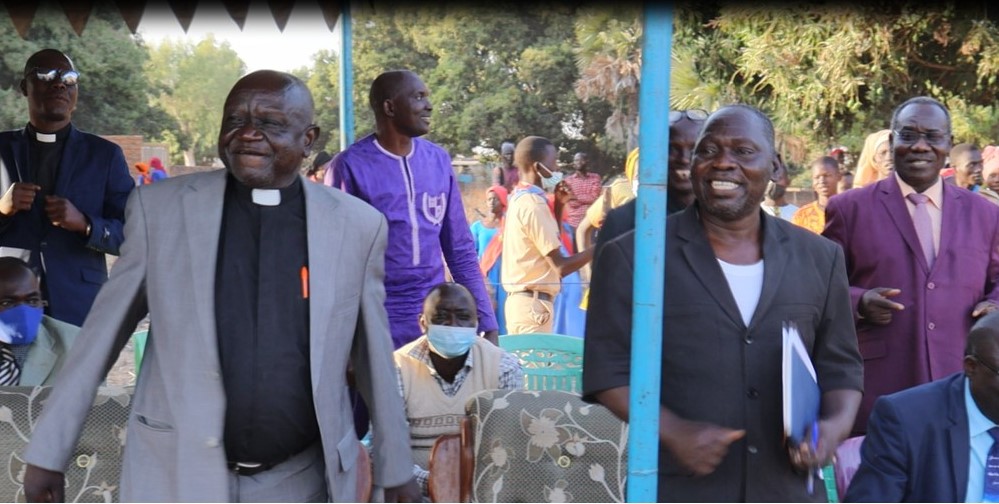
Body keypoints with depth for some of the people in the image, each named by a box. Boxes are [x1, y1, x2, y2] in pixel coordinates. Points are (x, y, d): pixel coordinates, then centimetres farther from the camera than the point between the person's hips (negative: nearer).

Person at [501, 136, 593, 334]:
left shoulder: (519, 198, 12)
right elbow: (561, 266, -18)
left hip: (521, 299, 10)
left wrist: (558, 204, 14)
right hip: (533, 303, -10)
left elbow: (547, 241, 21)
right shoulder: (533, 204, -17)